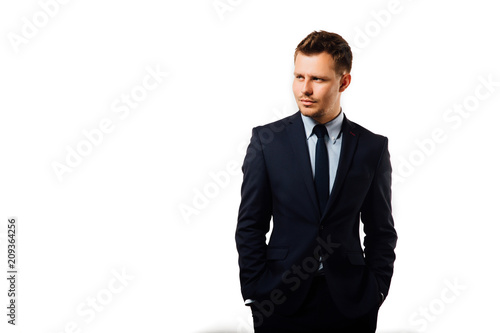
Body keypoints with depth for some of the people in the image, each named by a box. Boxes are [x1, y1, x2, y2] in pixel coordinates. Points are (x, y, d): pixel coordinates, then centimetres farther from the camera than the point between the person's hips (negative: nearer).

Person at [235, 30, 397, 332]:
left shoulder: (372, 147, 1)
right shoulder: (267, 140, -1)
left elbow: (382, 231, 5)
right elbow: (250, 226, 0)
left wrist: (375, 292, -2)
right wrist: (255, 291, -4)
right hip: (280, 301, 0)